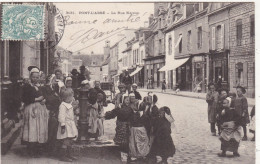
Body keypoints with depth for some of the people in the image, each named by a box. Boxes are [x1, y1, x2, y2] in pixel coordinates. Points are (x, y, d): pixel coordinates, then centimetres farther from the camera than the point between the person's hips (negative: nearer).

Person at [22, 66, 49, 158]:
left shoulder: (39, 87, 17)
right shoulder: (27, 87, -3)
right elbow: (24, 99, -11)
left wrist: (43, 100, -2)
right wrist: (36, 99, -13)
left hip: (41, 110, 6)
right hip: (31, 110, -6)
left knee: (40, 130, 4)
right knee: (32, 130, -9)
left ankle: (37, 150, 12)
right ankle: (31, 151, -3)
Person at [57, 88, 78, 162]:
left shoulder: (69, 105, 16)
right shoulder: (63, 105, -16)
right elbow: (61, 116, -21)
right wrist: (62, 126, -24)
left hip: (71, 125, 10)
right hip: (66, 126, -10)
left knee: (70, 142, 15)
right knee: (65, 142, -9)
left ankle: (69, 155, 24)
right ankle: (62, 156, -2)